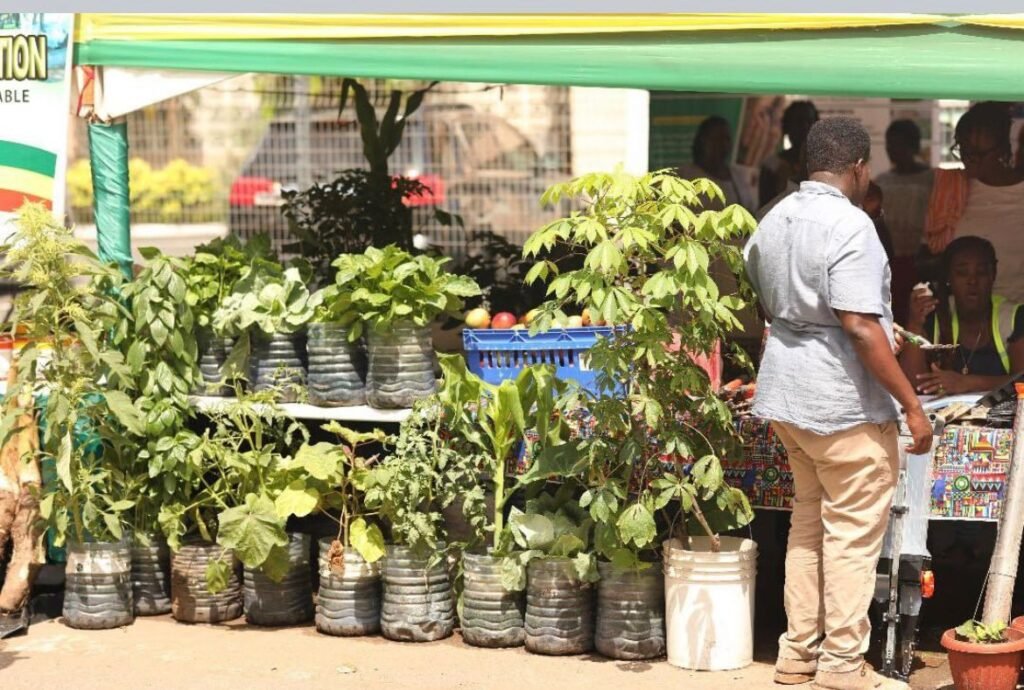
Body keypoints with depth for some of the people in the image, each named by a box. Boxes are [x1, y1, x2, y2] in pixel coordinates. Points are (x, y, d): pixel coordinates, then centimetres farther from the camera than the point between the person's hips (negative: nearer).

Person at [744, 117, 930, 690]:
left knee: (809, 519, 18)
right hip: (846, 403, -9)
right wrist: (911, 403, -19)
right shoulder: (850, 224, -18)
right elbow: (860, 326, -24)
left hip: (786, 394, 9)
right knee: (855, 534, 0)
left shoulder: (773, 220, 9)